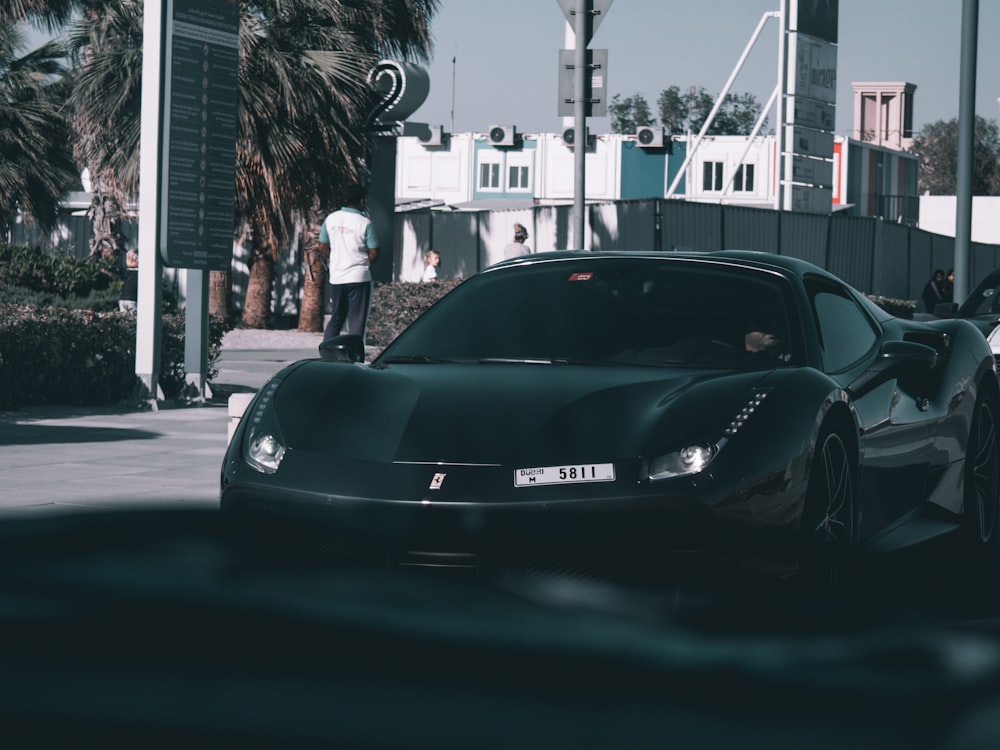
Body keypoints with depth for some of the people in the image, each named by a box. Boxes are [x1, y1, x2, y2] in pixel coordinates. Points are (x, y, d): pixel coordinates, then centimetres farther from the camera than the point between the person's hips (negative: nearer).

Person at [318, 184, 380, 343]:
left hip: (336, 277, 4)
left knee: (336, 318, 16)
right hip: (359, 277, -4)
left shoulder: (330, 219, 2)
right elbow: (374, 254, -10)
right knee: (357, 320, 2)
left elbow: (323, 247, 8)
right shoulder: (364, 222, -10)